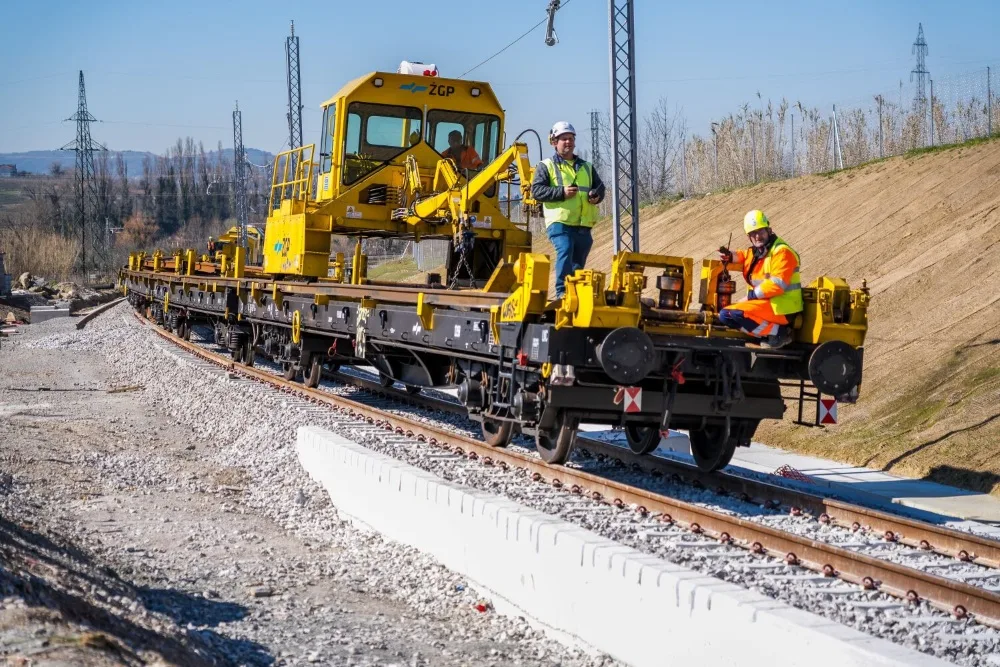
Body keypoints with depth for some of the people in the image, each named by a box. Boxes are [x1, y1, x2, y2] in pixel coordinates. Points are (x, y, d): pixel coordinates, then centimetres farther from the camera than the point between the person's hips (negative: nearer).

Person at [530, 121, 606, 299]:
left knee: (578, 261, 8)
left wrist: (596, 195, -1)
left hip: (583, 224, 5)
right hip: (559, 222, -5)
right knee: (565, 251, -26)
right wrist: (561, 192, -16)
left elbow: (600, 187, 24)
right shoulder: (546, 166, 8)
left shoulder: (586, 167, 23)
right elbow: (536, 190, -3)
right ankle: (562, 291, -27)